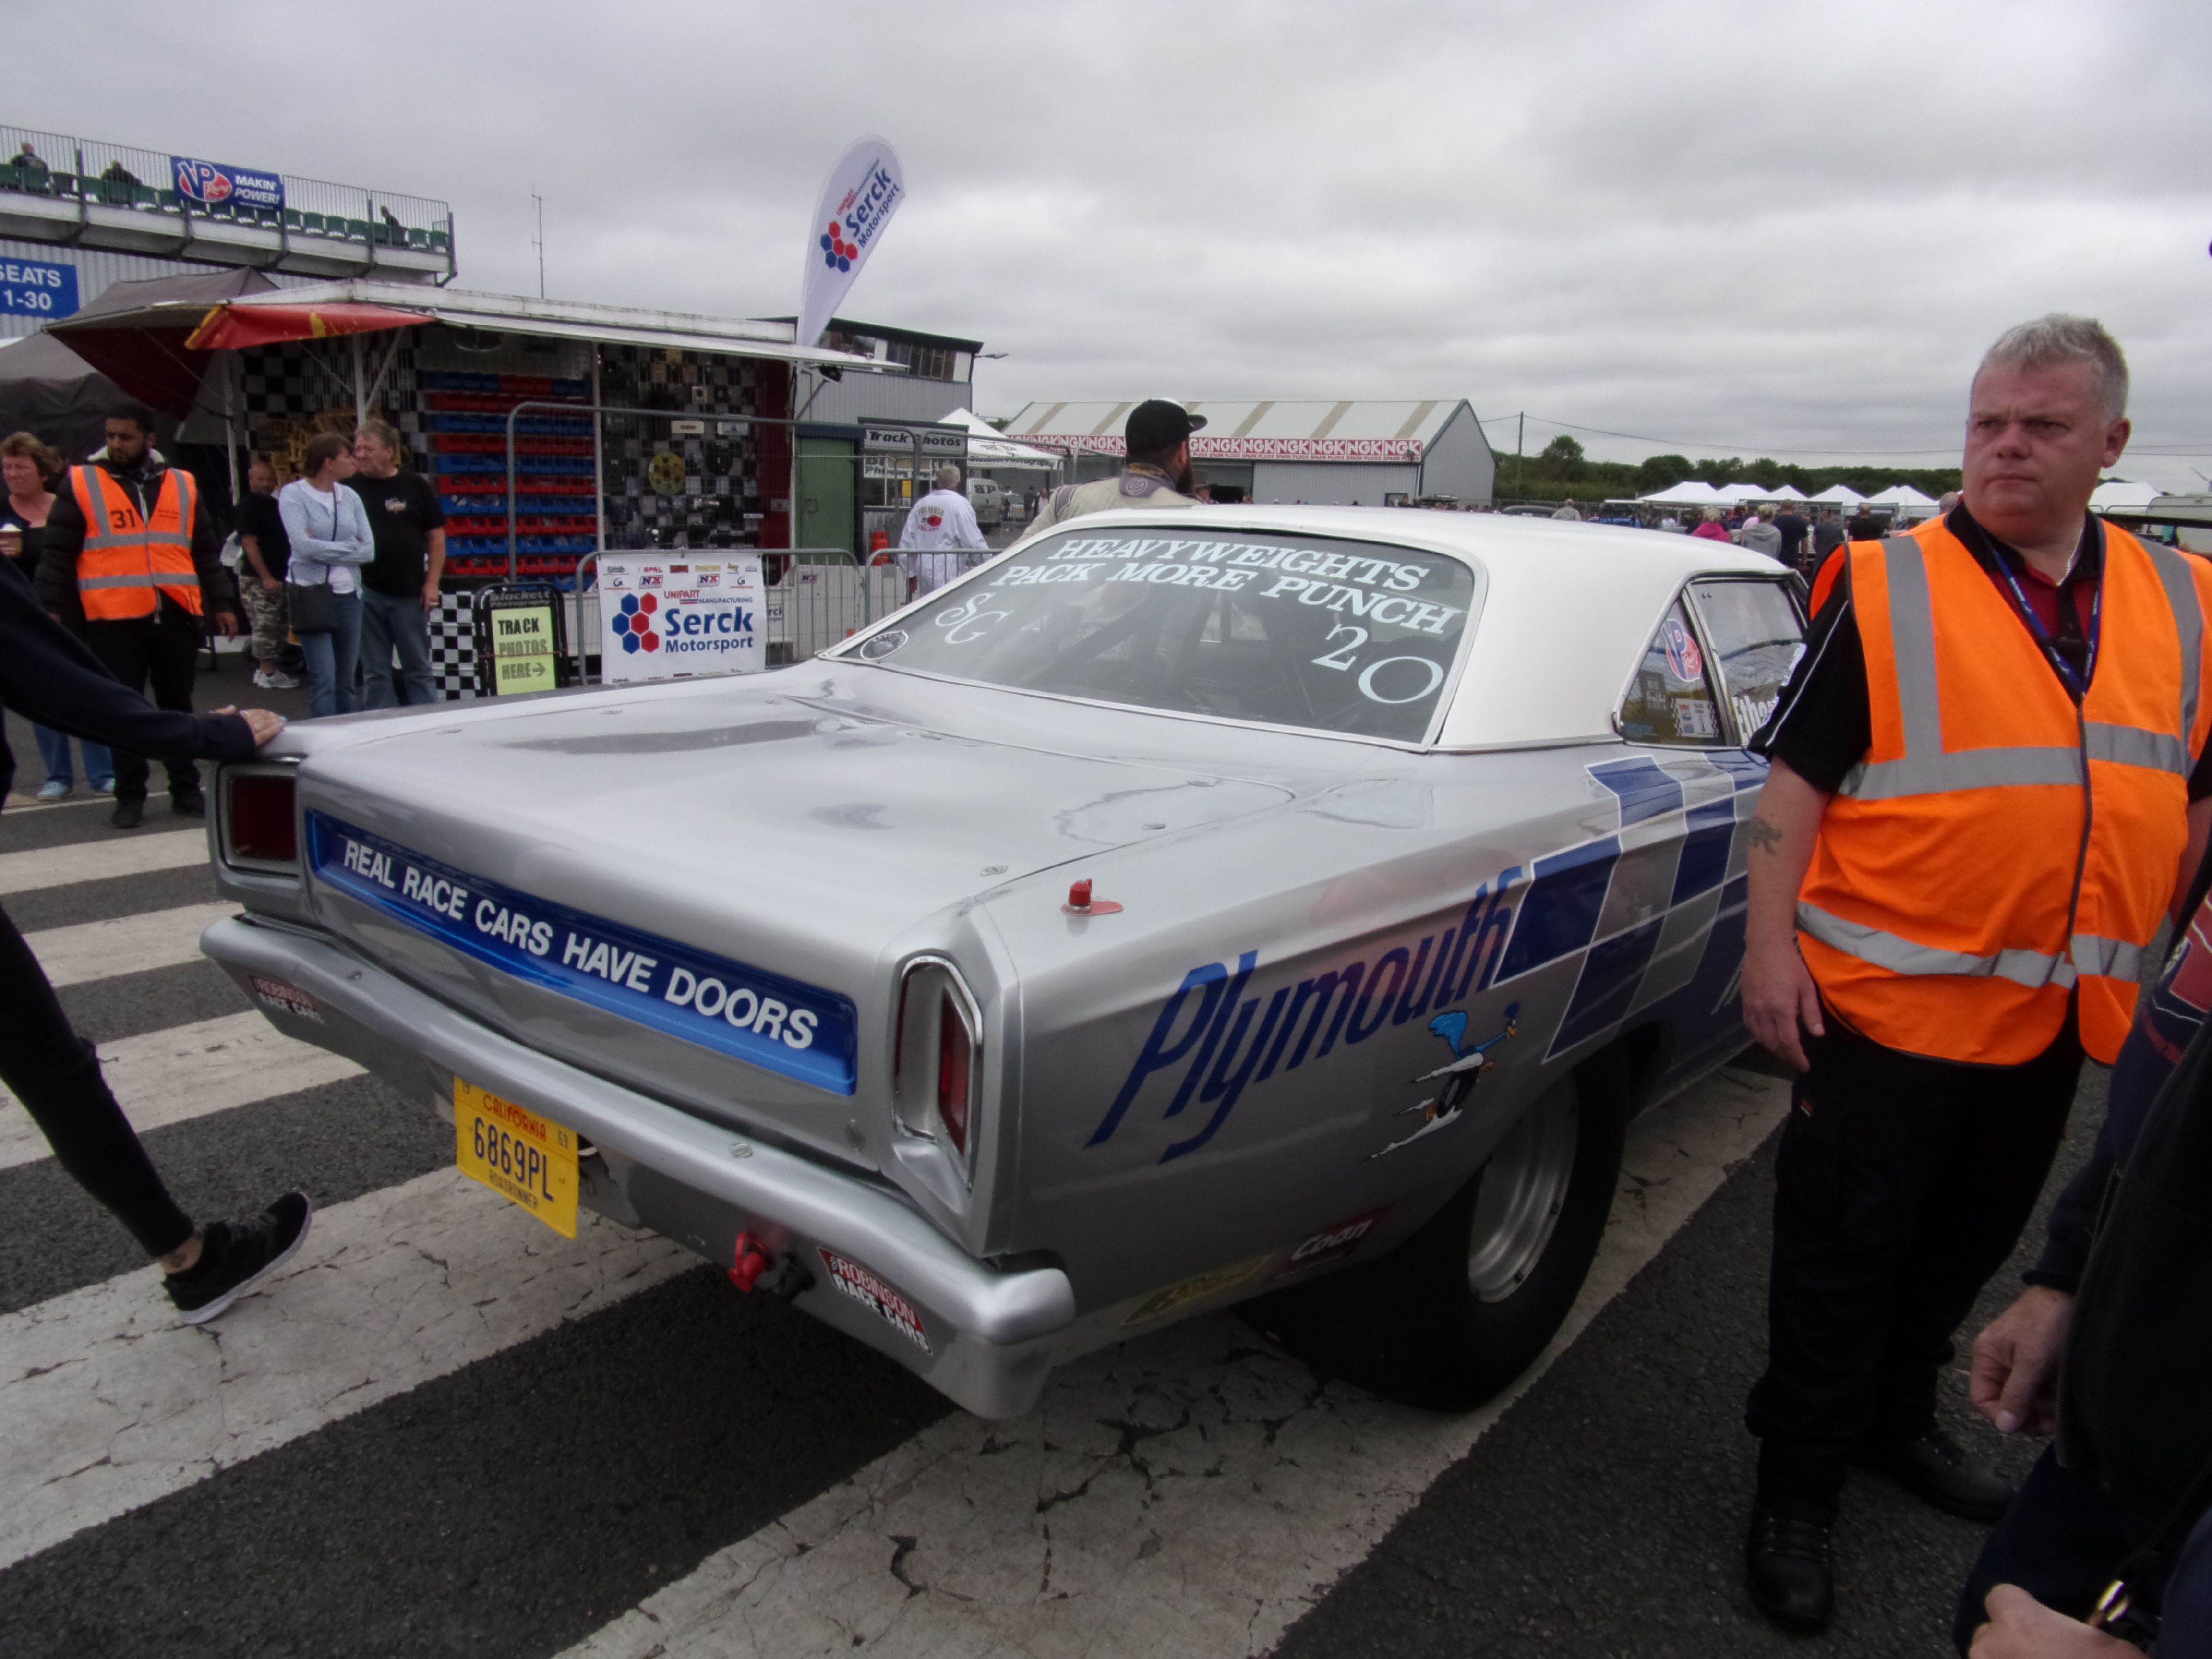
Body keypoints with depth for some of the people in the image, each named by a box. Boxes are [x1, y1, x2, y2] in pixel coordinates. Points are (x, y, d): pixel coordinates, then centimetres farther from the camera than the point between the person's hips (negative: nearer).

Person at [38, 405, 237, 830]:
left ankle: (186, 790, 18)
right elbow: (57, 553, 3)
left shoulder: (183, 486, 11)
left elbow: (206, 552, 16)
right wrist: (51, 608, -5)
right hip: (113, 620, -2)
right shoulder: (82, 484, 3)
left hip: (176, 618, 2)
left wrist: (220, 603, 11)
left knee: (178, 707, 9)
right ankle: (130, 796, 12)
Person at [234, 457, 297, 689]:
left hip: (279, 576, 8)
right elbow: (249, 544, -16)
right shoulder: (248, 507, -9)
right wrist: (266, 577, -21)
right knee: (266, 626, -7)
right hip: (258, 579, -8)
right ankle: (268, 674, -3)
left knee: (281, 626, 12)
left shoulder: (274, 504, 15)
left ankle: (269, 669, 20)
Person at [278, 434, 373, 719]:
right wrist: (350, 548, -7)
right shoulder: (293, 495, -3)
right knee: (324, 679, -9)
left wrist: (324, 551, -8)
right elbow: (303, 545, -16)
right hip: (311, 592, -5)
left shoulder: (349, 497, 10)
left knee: (347, 680, 8)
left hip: (348, 594, 5)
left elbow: (369, 550, 2)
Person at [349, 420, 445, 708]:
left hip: (410, 594, -1)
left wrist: (432, 583, -5)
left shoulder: (416, 486, 2)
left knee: (418, 668, 7)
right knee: (374, 672, 6)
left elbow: (436, 536, 2)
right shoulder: (350, 488, 5)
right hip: (366, 593, 2)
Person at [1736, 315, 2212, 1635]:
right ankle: (1799, 1489, 22)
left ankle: (1896, 1416, 43)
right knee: (1842, 1255, 6)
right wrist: (1771, 945, -15)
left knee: (1971, 1238, 21)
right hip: (1889, 998, -5)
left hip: (2060, 1015, 5)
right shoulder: (1885, 587, -9)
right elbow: (1797, 777, -10)